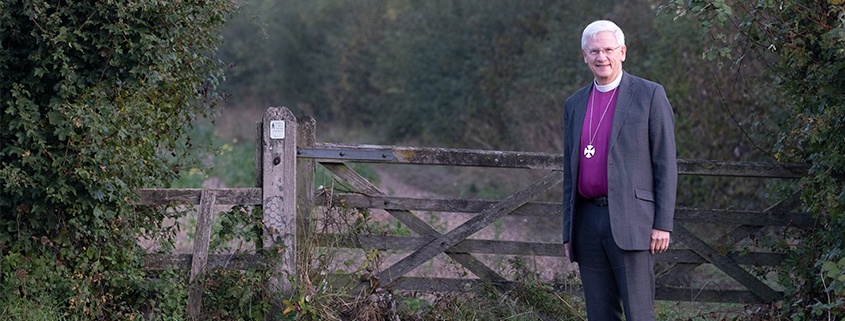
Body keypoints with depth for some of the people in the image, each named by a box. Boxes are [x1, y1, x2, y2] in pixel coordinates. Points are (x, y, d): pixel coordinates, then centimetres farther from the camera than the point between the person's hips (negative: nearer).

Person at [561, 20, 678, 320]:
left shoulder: (649, 95, 0)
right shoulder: (574, 105, 15)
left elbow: (666, 163, -3)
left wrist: (663, 224, -9)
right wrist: (568, 231, 14)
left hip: (630, 220, -5)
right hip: (588, 222, 5)